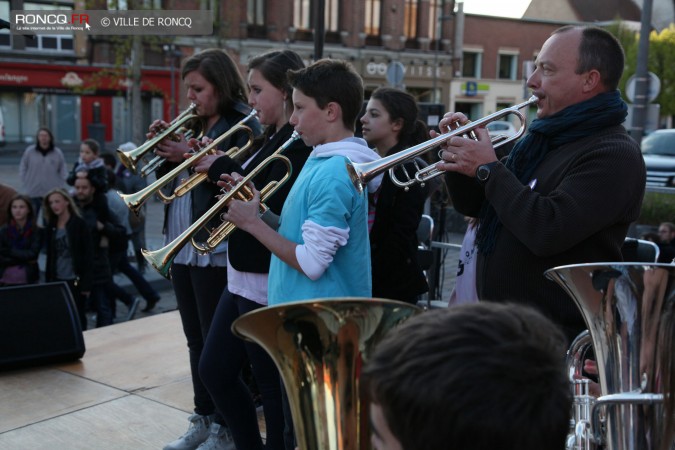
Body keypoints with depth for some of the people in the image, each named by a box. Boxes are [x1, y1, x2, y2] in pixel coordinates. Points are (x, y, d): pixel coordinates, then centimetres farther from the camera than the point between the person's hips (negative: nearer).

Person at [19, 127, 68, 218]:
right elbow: (22, 168, 7)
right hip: (32, 193, 0)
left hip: (52, 194, 0)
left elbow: (63, 171, 6)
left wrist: (61, 184, -2)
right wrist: (25, 182, 1)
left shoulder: (58, 153, -2)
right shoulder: (29, 151, -1)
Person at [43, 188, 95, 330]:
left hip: (75, 280, -4)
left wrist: (86, 283, -14)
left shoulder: (79, 224, -7)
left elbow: (88, 256, -9)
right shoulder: (51, 227, 8)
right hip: (57, 280, 5)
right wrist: (48, 281, 7)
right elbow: (50, 257, 12)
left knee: (78, 318, 5)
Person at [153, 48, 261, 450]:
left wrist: (191, 158, -19)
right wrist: (164, 150, 0)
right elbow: (171, 179, 17)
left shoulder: (243, 125, -10)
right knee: (196, 340, 16)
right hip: (181, 247, 8)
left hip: (215, 250, -8)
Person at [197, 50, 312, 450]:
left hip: (268, 283, -10)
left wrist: (221, 166, -17)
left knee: (275, 384, 4)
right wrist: (215, 165, 0)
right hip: (244, 278, 10)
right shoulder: (274, 139, 13)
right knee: (215, 371, 18)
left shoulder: (299, 145, -17)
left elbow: (270, 211, -25)